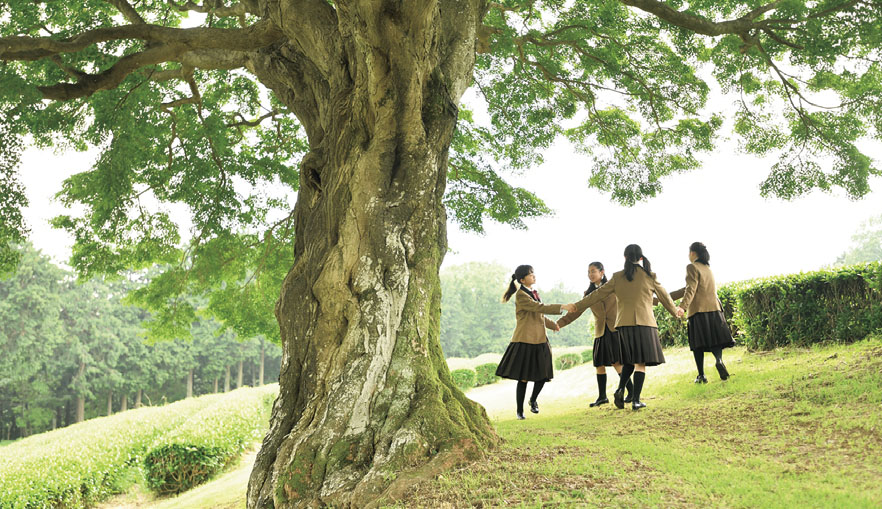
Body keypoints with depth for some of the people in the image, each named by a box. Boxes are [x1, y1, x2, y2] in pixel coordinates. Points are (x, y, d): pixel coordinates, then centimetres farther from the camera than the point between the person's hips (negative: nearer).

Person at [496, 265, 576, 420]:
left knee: (543, 375, 7)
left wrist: (553, 325, 24)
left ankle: (533, 400, 33)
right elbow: (539, 308, -24)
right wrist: (562, 307, -25)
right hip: (525, 341, -8)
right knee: (523, 378, -2)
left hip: (540, 340, 8)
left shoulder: (534, 293, 15)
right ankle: (520, 411, 13)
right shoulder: (521, 295, -13)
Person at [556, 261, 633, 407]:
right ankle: (602, 397, 16)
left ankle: (632, 392, 0)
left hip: (616, 329, -4)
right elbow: (576, 311, 11)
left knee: (616, 362, -13)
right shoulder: (589, 294, 11)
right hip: (601, 332, 4)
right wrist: (559, 323, 2)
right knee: (599, 365, 4)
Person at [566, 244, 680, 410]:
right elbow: (664, 297, 13)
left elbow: (598, 294, 7)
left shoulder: (617, 277, 5)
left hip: (624, 324, 3)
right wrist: (675, 311, 31)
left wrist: (577, 306, 15)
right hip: (644, 323, -2)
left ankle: (620, 389, -2)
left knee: (629, 361, 17)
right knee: (640, 363, 1)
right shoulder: (649, 276, 2)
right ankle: (635, 400, -2)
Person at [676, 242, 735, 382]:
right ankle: (719, 359, -24)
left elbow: (691, 289, -17)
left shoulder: (692, 267, -4)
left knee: (698, 344, -1)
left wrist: (683, 306, -28)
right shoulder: (707, 268, 21)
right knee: (715, 339, 5)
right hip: (714, 308, 6)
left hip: (698, 310, -6)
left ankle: (701, 375, 0)